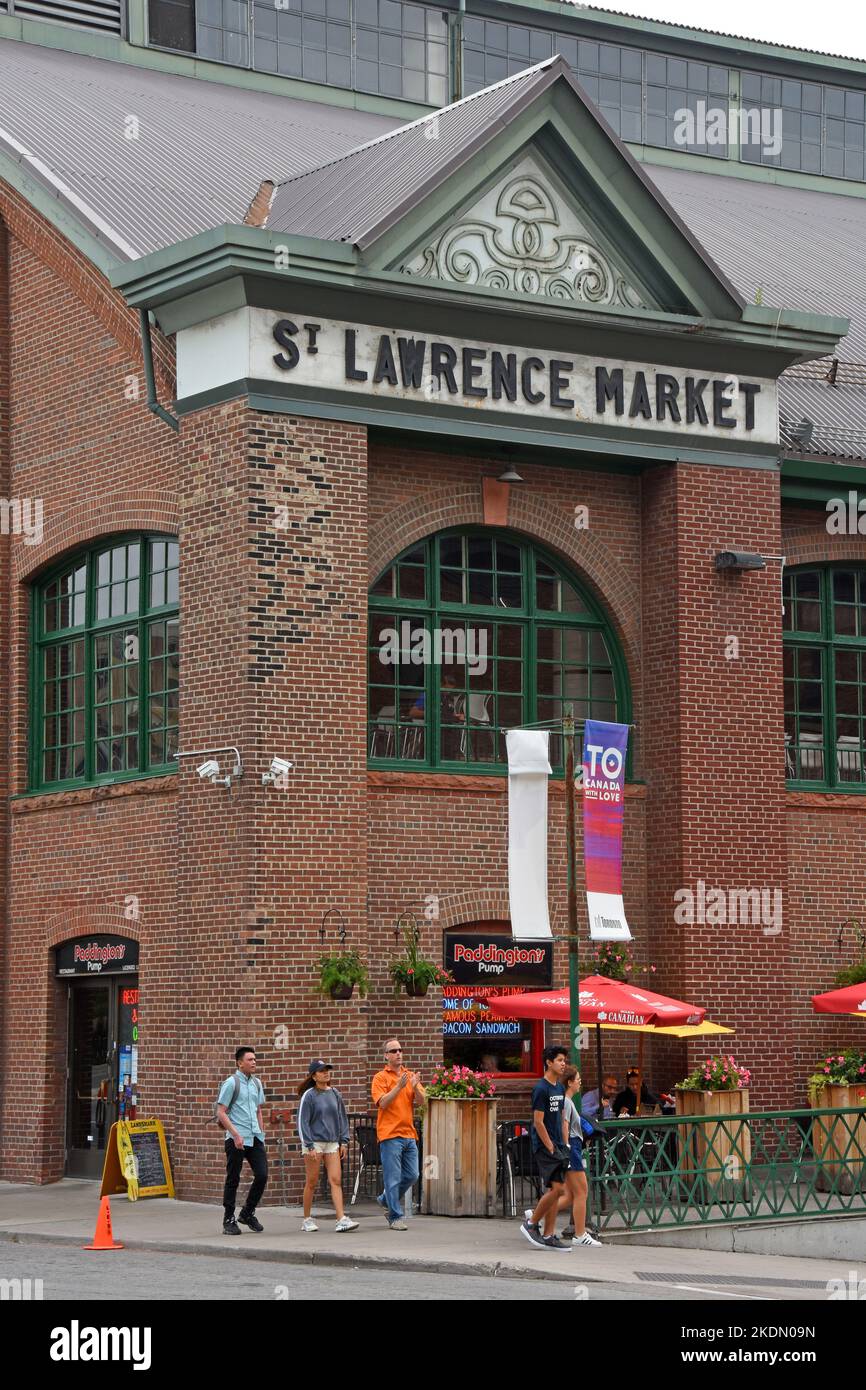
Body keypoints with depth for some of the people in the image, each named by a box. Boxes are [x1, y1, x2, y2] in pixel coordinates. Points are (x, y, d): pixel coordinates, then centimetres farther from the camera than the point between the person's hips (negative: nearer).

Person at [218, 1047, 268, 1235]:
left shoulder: (257, 1083, 14)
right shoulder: (231, 1083, -6)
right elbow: (221, 1113, -9)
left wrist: (261, 1133, 16)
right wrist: (236, 1135, -16)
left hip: (255, 1138, 6)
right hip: (236, 1138, -6)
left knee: (262, 1175, -2)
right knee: (233, 1179, 0)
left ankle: (247, 1213, 15)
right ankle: (229, 1221, 7)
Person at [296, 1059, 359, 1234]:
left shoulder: (335, 1094, 9)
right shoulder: (309, 1095, -5)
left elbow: (342, 1118, 16)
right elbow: (302, 1122, -7)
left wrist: (344, 1141, 9)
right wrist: (309, 1146, -13)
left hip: (332, 1143, 4)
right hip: (314, 1142, -4)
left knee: (336, 1181, -6)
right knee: (312, 1182, 4)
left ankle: (341, 1219, -12)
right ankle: (307, 1220, 15)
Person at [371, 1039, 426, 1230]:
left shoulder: (410, 1076, 13)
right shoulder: (380, 1077, -2)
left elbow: (422, 1100, 4)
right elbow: (382, 1103, -13)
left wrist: (415, 1087, -16)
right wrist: (399, 1086, -23)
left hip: (409, 1134, 6)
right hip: (390, 1134, -6)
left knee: (412, 1175, 8)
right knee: (393, 1177, -5)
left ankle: (386, 1200, 29)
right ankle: (395, 1217, 0)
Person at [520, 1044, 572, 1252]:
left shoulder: (560, 1088, 14)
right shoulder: (541, 1089, -13)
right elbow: (538, 1122, -16)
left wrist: (565, 1145, 10)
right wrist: (551, 1148, -15)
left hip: (558, 1146, 8)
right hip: (544, 1146, -8)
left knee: (555, 1190, 6)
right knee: (557, 1188, -14)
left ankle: (548, 1236, 9)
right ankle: (531, 1223, 2)